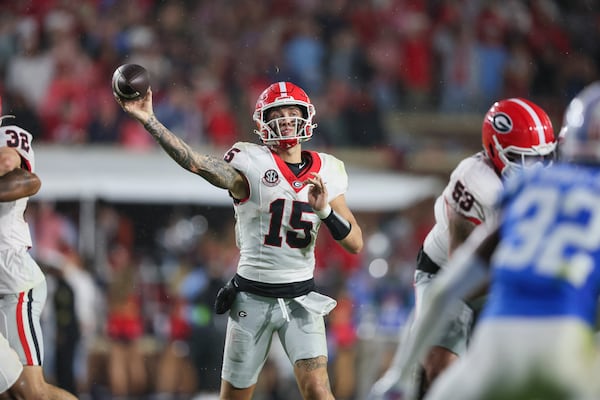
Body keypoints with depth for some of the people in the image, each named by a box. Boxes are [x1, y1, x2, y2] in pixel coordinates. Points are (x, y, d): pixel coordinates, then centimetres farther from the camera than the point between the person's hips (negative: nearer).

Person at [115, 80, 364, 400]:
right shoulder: (251, 164, -7)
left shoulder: (326, 172, 3)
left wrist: (325, 210, -17)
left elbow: (355, 244, 2)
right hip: (253, 297, -1)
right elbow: (195, 162, -24)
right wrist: (148, 121, -34)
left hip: (301, 299, 2)